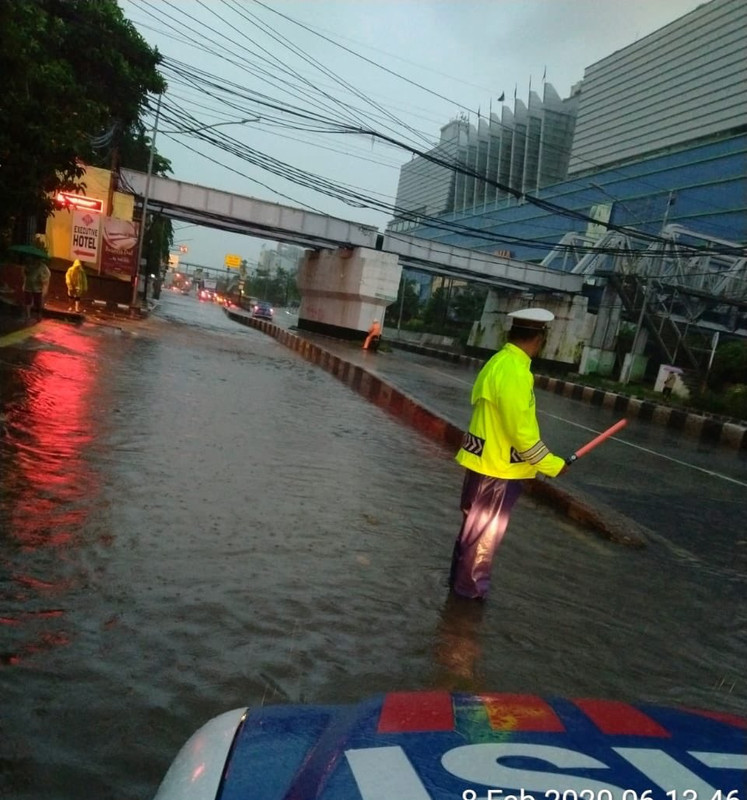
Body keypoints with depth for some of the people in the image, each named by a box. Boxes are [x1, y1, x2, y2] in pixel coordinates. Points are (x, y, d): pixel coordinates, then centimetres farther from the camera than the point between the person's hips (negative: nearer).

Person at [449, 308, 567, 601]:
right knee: (483, 533, 8)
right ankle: (470, 586, 25)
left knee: (476, 529, 22)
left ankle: (465, 580, 37)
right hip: (497, 468, -9)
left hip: (487, 462, 9)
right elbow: (521, 431, -24)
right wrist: (551, 465, -12)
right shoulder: (514, 371, -24)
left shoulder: (501, 361, 6)